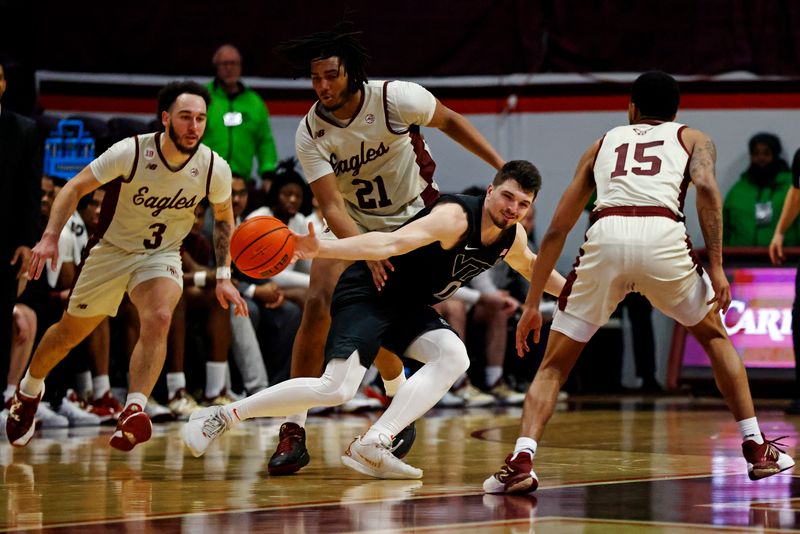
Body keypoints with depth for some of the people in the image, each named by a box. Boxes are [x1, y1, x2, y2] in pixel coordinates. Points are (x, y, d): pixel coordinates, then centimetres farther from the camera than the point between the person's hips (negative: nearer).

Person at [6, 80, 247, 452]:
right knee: (69, 333, 14)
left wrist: (223, 277, -1)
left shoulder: (215, 169, -18)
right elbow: (76, 188, -15)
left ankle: (133, 414, -33)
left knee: (158, 319, -31)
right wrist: (50, 237, -25)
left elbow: (223, 218, 3)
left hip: (162, 255, 0)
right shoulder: (130, 152, -26)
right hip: (112, 251, 0)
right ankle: (29, 390, 43)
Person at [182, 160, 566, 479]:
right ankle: (220, 417, -8)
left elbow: (530, 266, 27)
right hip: (368, 293, -8)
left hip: (409, 307, 8)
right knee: (336, 389, -21)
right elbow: (391, 242, -37)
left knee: (454, 357, -20)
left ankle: (373, 445, -24)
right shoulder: (456, 217, -25)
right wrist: (324, 249, -49)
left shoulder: (513, 238, 1)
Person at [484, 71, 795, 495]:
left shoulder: (603, 143, 33)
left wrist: (532, 304, 31)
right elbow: (706, 187, 4)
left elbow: (557, 229, 28)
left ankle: (521, 463, -8)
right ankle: (757, 451, 24)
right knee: (714, 336, 27)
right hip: (663, 236, 0)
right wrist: (716, 267, 0)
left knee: (554, 365, 13)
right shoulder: (692, 139, 28)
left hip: (606, 237, 0)